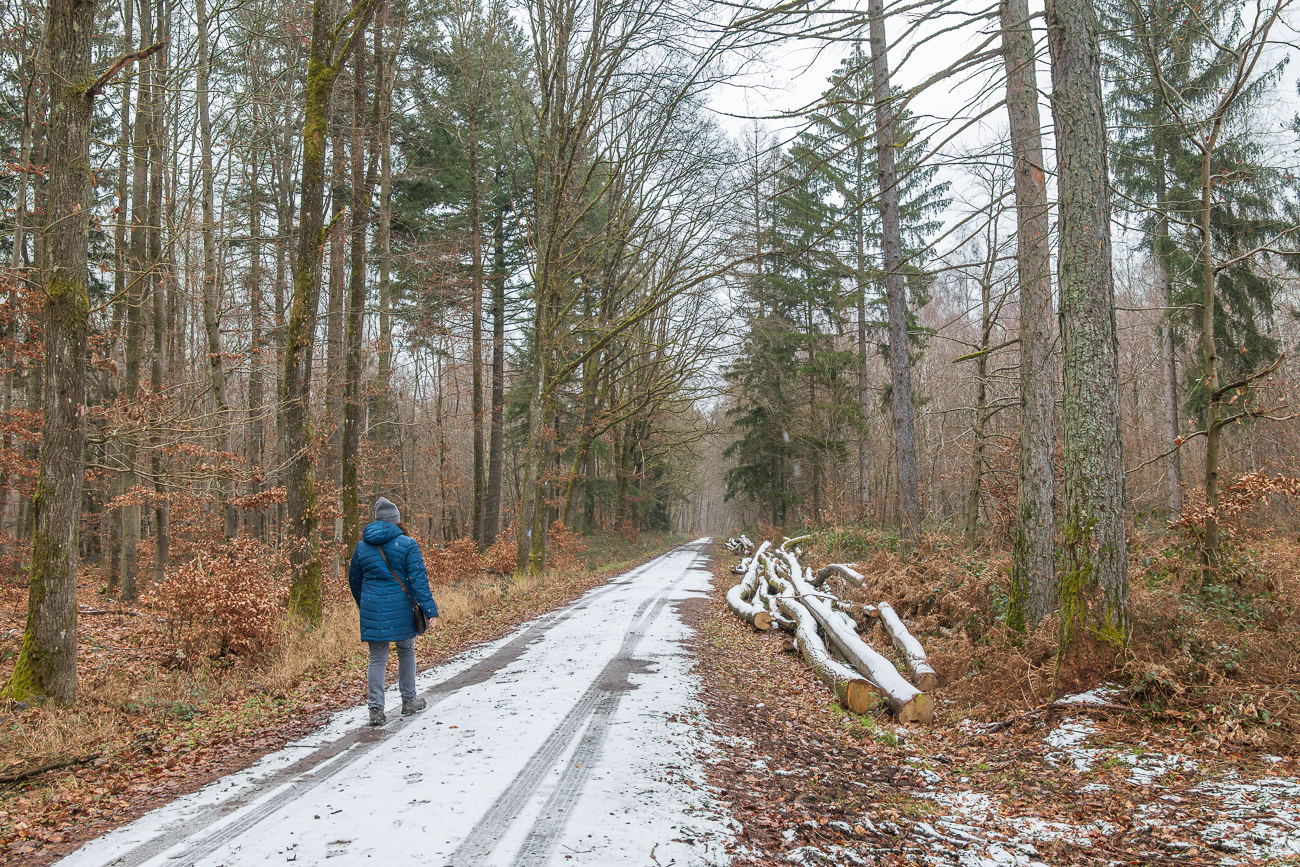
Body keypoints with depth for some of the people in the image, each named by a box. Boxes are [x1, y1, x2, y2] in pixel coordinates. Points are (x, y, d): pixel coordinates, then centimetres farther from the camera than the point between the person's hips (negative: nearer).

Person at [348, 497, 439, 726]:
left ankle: (376, 709, 0)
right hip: (400, 608, -2)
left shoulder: (362, 546, 7)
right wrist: (430, 610, -12)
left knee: (377, 659, 7)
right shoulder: (407, 544, -7)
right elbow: (418, 580, -12)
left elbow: (354, 580, 17)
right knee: (406, 652, 16)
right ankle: (409, 701, 26)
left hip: (372, 610, 3)